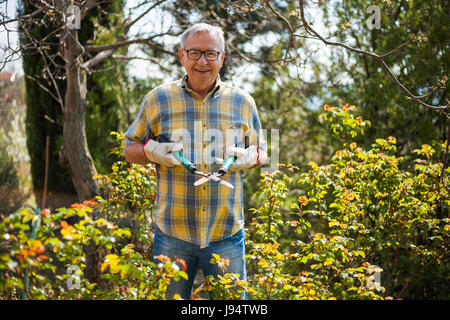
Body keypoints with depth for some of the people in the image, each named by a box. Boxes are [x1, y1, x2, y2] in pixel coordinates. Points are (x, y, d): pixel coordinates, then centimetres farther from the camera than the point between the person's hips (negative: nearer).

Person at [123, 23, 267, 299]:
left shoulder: (243, 102, 7)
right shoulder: (158, 100, 4)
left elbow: (261, 151, 18)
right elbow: (130, 148, 11)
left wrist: (250, 157, -6)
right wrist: (150, 151, -11)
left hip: (227, 235, 1)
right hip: (173, 234, 0)